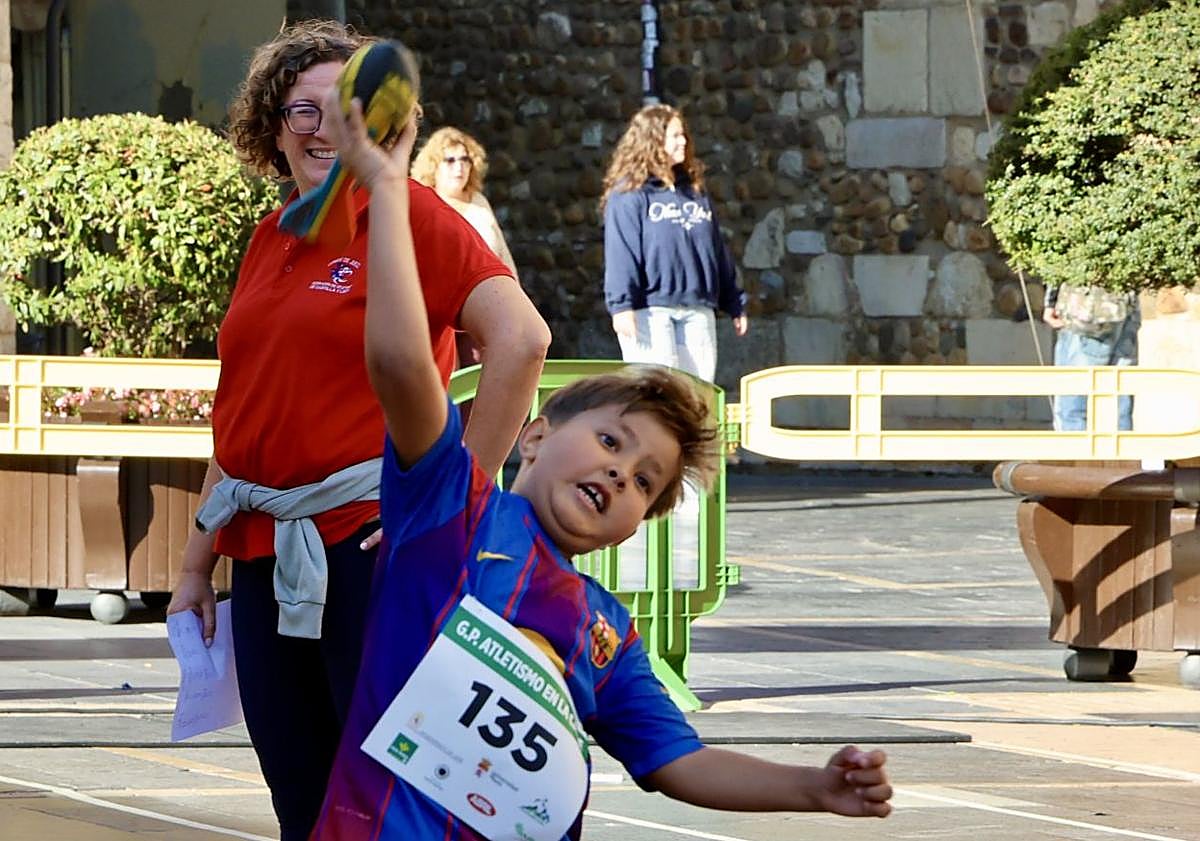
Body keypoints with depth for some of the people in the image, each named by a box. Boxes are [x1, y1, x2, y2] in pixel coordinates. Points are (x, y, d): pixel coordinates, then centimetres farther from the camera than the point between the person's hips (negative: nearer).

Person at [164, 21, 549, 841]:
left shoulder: (410, 214, -5)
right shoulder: (269, 244, 15)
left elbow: (521, 338, -18)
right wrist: (197, 566, 19)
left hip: (369, 545, -7)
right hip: (265, 557, 7)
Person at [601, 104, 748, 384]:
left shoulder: (695, 191, 18)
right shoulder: (629, 194, -2)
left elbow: (718, 252, 21)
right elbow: (620, 254, -10)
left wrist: (735, 305, 19)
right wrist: (621, 305, -20)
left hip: (698, 311, 6)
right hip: (650, 312, -6)